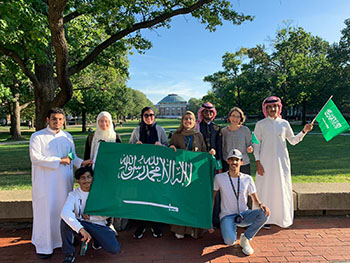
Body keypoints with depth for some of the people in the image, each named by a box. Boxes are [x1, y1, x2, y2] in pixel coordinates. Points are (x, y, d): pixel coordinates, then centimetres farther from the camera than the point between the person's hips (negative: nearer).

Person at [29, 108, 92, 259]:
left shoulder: (67, 137, 10)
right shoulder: (37, 137, -4)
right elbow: (35, 158, -15)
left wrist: (81, 162, -4)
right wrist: (59, 160, -17)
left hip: (64, 181, 4)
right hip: (45, 182, -4)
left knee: (64, 209, 11)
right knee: (46, 211, 2)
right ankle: (44, 246, 15)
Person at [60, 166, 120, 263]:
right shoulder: (73, 194, -10)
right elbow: (65, 212, -30)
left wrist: (90, 217, -11)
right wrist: (81, 229, -41)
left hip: (98, 225, 1)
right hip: (80, 225, 0)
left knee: (114, 249, -21)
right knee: (65, 220, -30)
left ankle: (96, 240, 14)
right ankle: (69, 254, -11)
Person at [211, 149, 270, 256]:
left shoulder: (247, 179, 0)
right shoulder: (219, 178, -6)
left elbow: (255, 200, 5)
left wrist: (261, 205, -20)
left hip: (243, 214, 3)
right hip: (227, 215, -3)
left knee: (264, 213, -25)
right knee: (229, 241, -29)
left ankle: (245, 238, -4)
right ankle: (232, 230, 10)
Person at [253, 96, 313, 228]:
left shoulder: (284, 123, 7)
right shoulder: (260, 124, 0)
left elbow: (293, 140, 14)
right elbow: (256, 144, 0)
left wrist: (304, 131, -1)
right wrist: (257, 162, -7)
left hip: (281, 160, 2)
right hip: (266, 161, -2)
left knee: (282, 187, 7)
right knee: (266, 187, 1)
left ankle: (283, 217, 22)